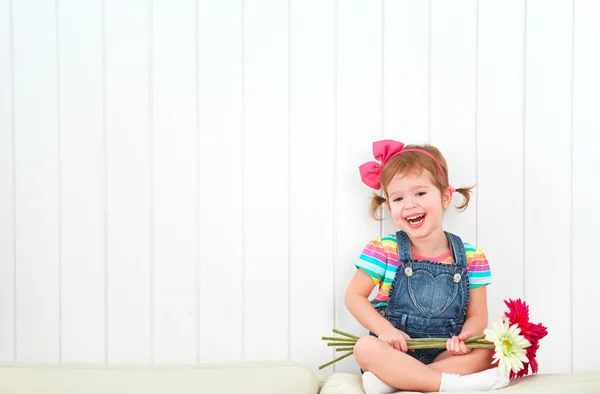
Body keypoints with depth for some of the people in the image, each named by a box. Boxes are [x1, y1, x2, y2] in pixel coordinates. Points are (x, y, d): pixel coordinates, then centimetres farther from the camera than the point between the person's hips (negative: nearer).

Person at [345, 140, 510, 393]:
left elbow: (477, 315, 2)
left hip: (444, 354, 2)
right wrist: (385, 330, -18)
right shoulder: (384, 251, -5)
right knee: (366, 348, -31)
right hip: (395, 352, -2)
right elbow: (354, 296, -2)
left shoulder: (471, 258, -1)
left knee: (488, 351, -24)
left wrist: (466, 336, -22)